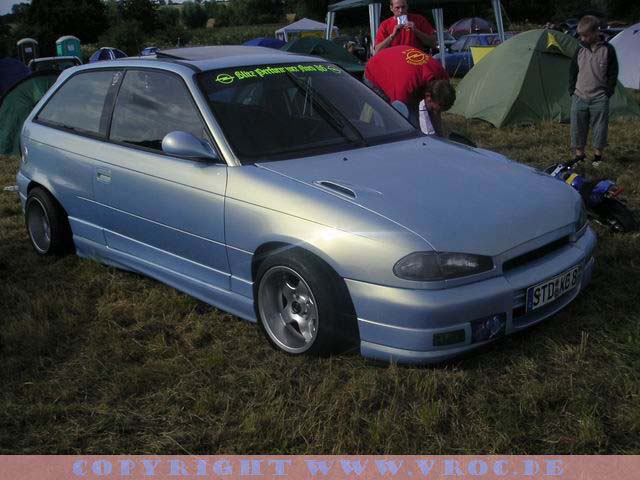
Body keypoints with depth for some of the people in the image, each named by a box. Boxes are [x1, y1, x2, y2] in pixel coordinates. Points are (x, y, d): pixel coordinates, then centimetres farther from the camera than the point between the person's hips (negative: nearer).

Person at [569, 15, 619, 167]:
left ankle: (598, 156, 19)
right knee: (577, 128, 6)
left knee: (599, 128, 5)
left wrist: (607, 93, -5)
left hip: (599, 99, -3)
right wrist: (572, 90, 4)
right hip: (579, 97, 3)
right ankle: (579, 155, 19)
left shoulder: (607, 50, -5)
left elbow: (613, 74, -1)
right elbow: (573, 72, 11)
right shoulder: (580, 50, 3)